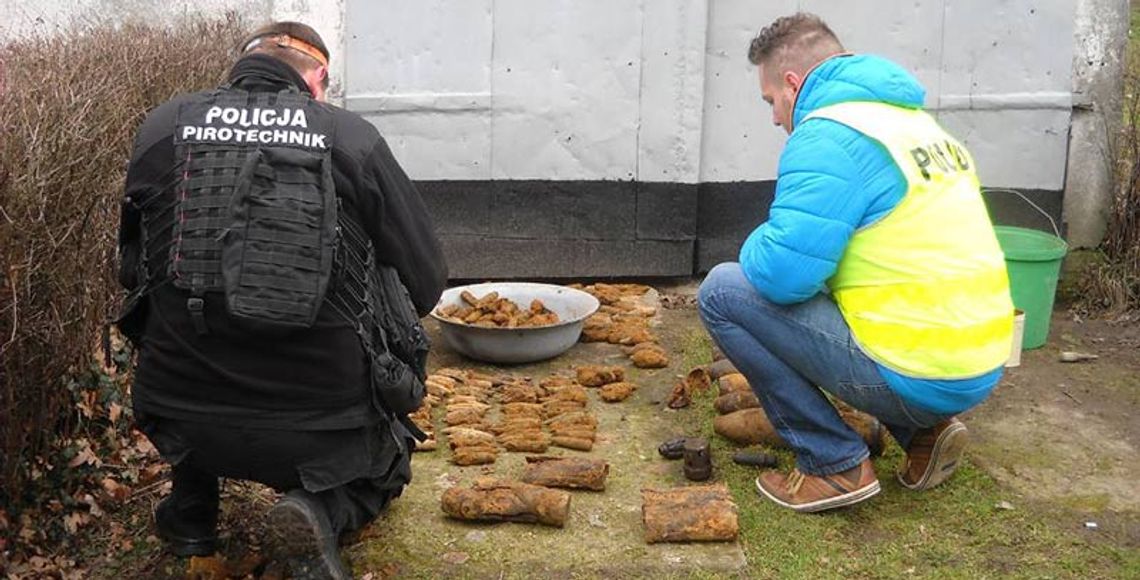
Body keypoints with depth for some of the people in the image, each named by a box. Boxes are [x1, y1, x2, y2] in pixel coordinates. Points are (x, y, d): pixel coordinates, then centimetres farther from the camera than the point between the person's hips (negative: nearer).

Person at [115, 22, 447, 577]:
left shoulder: (162, 127, 0)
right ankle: (324, 511, -2)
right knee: (383, 470, 32)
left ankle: (191, 511, 28)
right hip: (322, 428, -2)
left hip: (185, 424, 3)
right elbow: (425, 280, -2)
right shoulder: (352, 137, -7)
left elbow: (132, 267, 14)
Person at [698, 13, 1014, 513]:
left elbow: (783, 272, -21)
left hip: (919, 376, -9)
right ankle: (922, 430, 16)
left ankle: (835, 464, 0)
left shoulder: (827, 135, -13)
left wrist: (757, 247, 2)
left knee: (723, 291, -4)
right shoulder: (914, 121, 16)